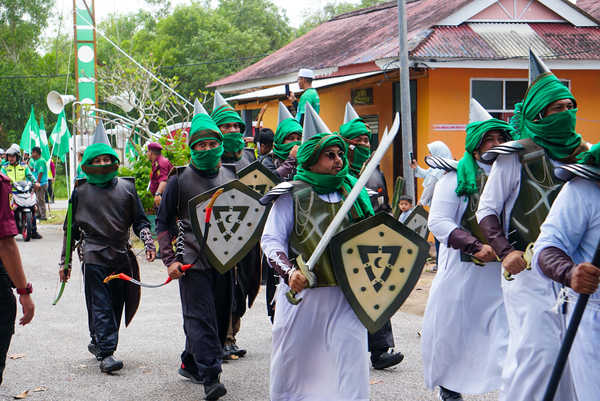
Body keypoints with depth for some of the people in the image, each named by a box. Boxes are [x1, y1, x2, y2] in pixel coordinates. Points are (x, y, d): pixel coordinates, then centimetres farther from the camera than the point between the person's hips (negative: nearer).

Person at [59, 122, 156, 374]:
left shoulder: (126, 187, 8)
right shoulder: (81, 191, 5)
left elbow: (140, 220, 12)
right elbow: (70, 228, 9)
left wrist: (148, 242, -6)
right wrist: (64, 262, 8)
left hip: (122, 256, 3)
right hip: (94, 256, -3)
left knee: (116, 305, 8)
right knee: (100, 306, -8)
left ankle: (98, 343, 25)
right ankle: (106, 353, -9)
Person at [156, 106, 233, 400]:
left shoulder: (231, 176, 11)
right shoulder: (180, 179, 0)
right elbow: (163, 222, 2)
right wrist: (170, 259, -7)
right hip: (193, 261, -4)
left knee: (218, 318, 10)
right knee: (200, 317, -11)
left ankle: (191, 364, 28)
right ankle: (210, 377, -13)